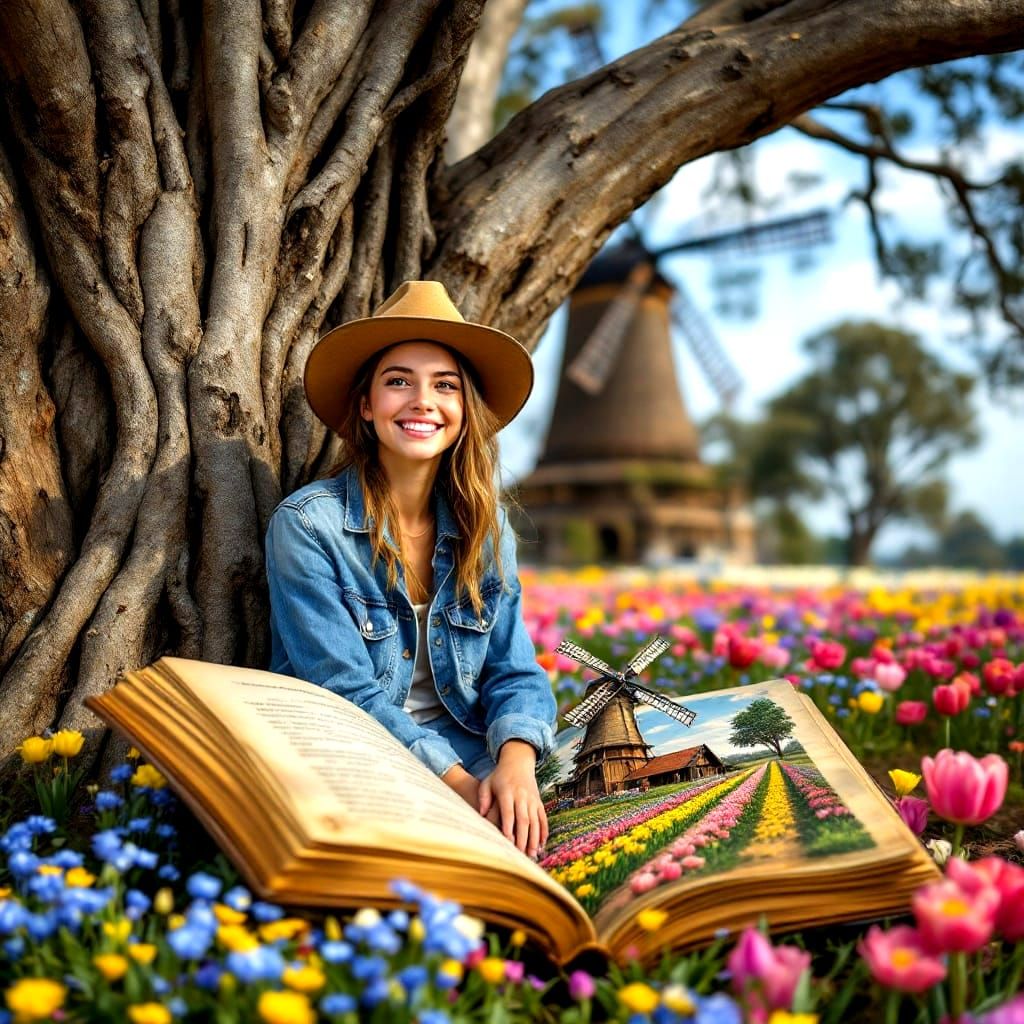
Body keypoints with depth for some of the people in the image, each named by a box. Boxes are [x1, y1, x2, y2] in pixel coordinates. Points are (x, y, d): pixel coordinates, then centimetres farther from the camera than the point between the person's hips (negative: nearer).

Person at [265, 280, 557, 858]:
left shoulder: (485, 528, 7)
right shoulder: (307, 524, -9)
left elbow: (513, 673, 3)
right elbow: (345, 692, -14)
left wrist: (516, 762, -19)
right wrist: (459, 785, -24)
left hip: (473, 765, 5)